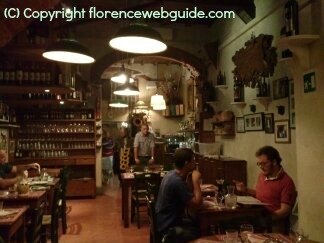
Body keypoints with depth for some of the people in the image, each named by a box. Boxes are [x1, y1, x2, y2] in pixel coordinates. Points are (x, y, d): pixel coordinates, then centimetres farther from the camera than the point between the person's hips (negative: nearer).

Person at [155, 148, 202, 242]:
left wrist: (190, 179, -5)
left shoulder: (172, 174, 3)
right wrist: (195, 180, -17)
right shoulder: (177, 181, -27)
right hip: (169, 228, -9)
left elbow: (189, 195, 8)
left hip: (166, 221, 9)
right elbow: (197, 203, -23)